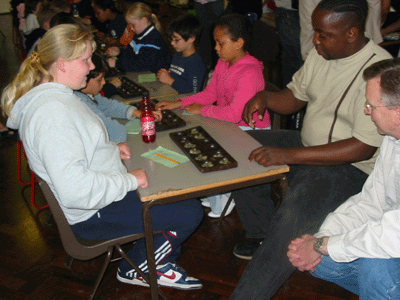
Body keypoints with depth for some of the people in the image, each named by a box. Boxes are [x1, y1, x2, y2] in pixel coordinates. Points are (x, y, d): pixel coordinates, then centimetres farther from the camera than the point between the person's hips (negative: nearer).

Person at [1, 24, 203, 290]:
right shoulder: (52, 113, -29)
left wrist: (110, 149, 7)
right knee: (191, 213, -8)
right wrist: (130, 181, -25)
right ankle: (137, 267, 16)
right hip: (92, 214, -11)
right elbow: (73, 189, -35)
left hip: (103, 189, 11)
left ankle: (156, 263, 23)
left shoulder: (58, 96, 5)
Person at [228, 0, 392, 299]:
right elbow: (295, 97, 14)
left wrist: (289, 155, -31)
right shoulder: (321, 53, 1)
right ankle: (263, 237, 11)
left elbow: (364, 148, -27)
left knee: (291, 221, -31)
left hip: (350, 166, -8)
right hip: (308, 144, 9)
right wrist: (265, 97, -10)